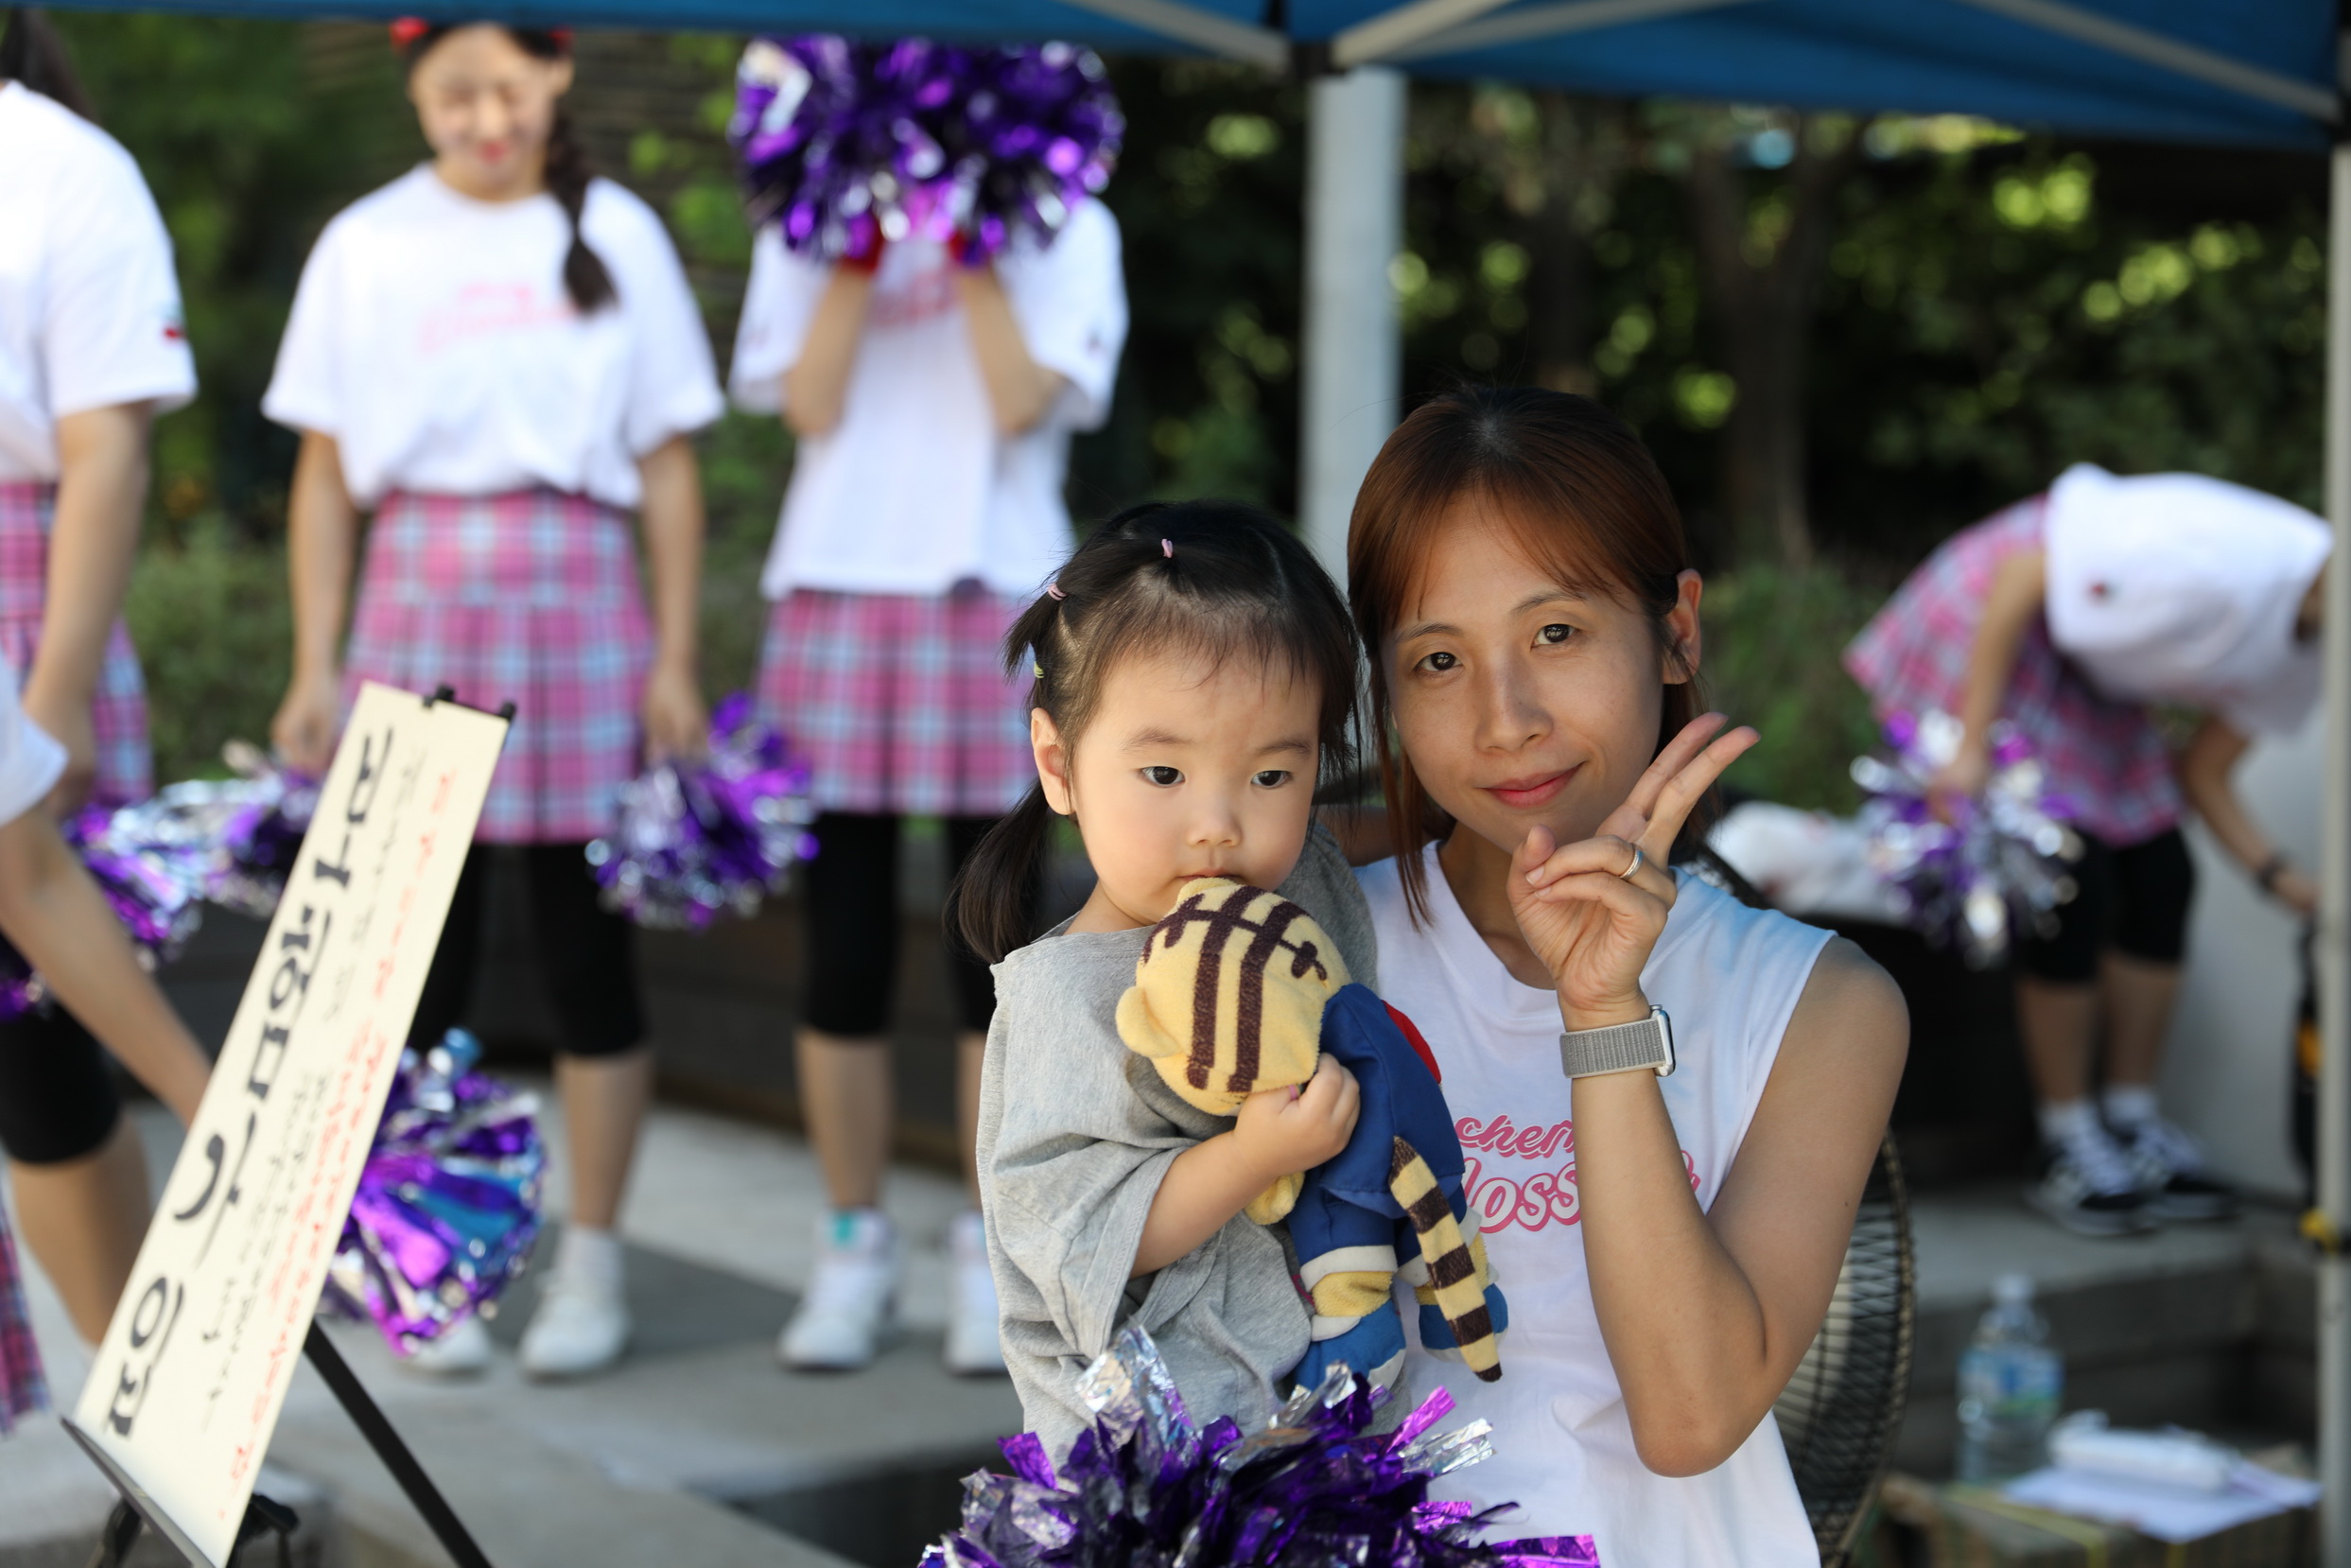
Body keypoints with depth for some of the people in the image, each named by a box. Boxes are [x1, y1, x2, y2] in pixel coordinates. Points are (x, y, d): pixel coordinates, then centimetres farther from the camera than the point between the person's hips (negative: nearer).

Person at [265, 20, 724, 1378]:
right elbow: (326, 476, 7)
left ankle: (593, 1265, 15)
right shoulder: (366, 247, 5)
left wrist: (677, 660, 0)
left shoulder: (616, 235, 5)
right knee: (424, 954, 4)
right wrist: (316, 670, 2)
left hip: (576, 604, 0)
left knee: (588, 949, 4)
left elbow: (668, 466, 5)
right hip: (418, 608, 1)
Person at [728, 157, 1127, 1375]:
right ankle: (854, 1251, 14)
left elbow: (1023, 403, -8)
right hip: (835, 593, 2)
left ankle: (991, 1257, 11)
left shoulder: (1062, 230, 8)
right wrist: (858, 251, -5)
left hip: (997, 603, -1)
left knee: (996, 947, 1)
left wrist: (971, 250, -7)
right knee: (843, 951, 3)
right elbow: (811, 407, -2)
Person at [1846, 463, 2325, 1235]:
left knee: (2161, 880, 3)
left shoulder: (2298, 656, -5)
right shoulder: (2225, 557, -33)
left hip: (2087, 673, 9)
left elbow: (2201, 772, 4)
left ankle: (2133, 1124, 14)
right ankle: (2068, 1148, -1)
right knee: (2071, 885, -13)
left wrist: (2279, 875, -11)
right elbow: (2023, 571, -29)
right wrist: (1973, 746, -29)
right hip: (1994, 629, -9)